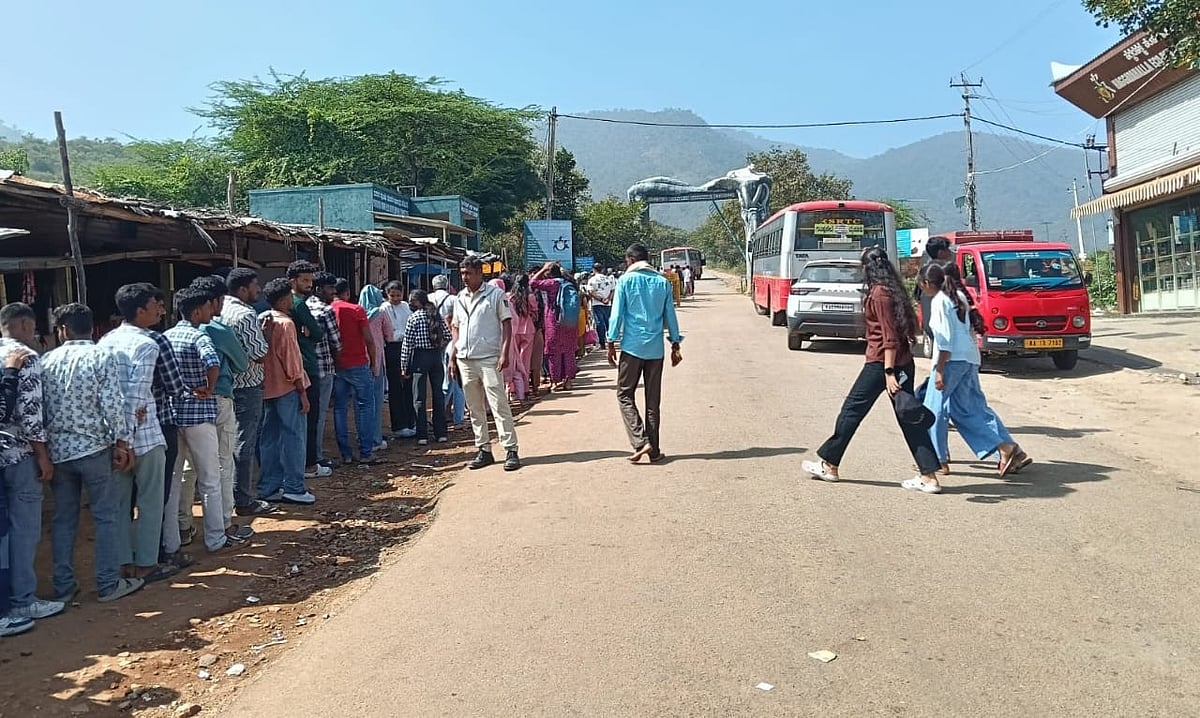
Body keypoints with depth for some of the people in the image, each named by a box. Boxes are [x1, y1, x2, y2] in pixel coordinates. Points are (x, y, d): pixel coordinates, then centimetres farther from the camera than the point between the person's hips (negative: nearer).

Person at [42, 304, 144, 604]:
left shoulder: (46, 361, 4)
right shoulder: (102, 356, -8)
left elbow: (39, 406, 6)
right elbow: (113, 405, -14)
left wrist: (44, 448, 14)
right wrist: (122, 442, -5)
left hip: (58, 450, 4)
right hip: (93, 447, -4)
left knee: (63, 519, 12)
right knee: (106, 516, 5)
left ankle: (63, 587, 18)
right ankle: (108, 584, 9)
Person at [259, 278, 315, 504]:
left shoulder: (262, 320, 9)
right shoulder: (285, 323, -15)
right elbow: (291, 361, -16)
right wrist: (303, 393, -12)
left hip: (267, 388, 9)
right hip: (287, 387, -8)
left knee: (270, 437, 11)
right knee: (294, 437, -2)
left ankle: (269, 487, 17)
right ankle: (294, 488, 1)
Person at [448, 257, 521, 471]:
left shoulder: (495, 295, -3)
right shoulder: (460, 298, 13)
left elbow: (507, 324, -4)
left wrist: (504, 353, -14)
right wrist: (453, 356, 11)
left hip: (488, 359, -6)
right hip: (465, 359, 6)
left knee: (499, 405, -7)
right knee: (475, 409, 10)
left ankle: (511, 450, -3)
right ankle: (484, 450, 18)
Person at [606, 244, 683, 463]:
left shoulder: (625, 280, -2)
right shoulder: (663, 282, 6)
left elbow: (617, 314, -4)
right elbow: (670, 316, 9)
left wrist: (611, 343, 2)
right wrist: (675, 345, 16)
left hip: (632, 346, -3)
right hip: (655, 348, 3)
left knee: (625, 395, 7)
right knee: (653, 400, 9)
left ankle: (640, 442, -9)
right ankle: (654, 450, 12)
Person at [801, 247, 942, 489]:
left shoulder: (878, 293, -12)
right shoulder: (893, 290, 13)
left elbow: (889, 336, -18)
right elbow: (899, 330, 16)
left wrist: (889, 372, -20)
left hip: (881, 363, -8)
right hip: (904, 363, 8)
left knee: (852, 410, 3)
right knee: (908, 417, 8)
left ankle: (829, 465, 13)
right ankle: (929, 476, 7)